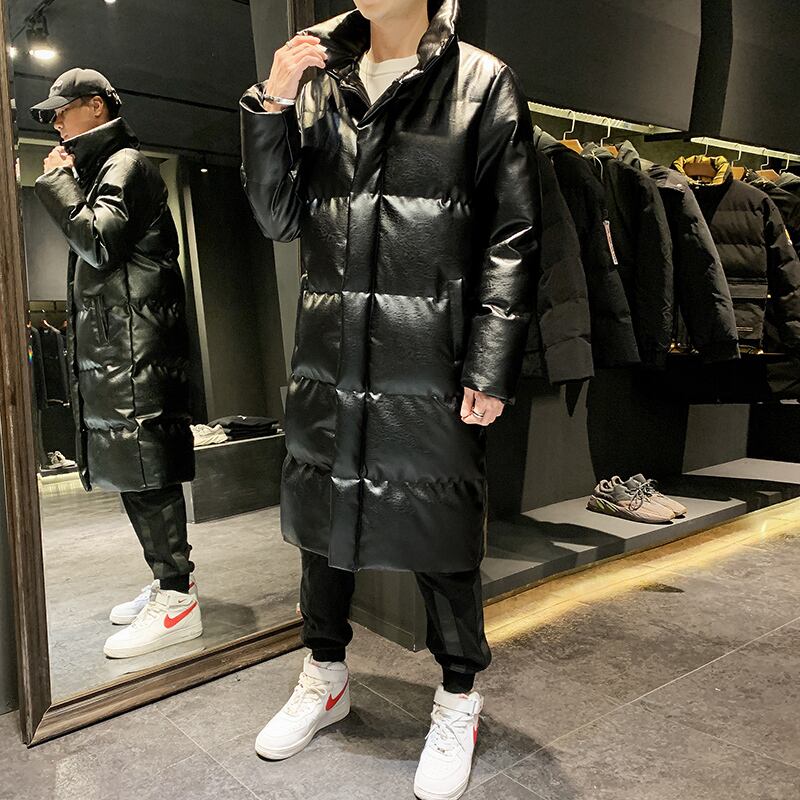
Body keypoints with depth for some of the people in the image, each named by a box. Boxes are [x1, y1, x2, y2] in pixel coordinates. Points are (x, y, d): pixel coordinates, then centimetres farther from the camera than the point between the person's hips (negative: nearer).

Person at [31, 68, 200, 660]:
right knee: (137, 470, 11)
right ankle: (171, 579, 21)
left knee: (146, 471, -10)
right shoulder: (101, 169, 25)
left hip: (134, 349, -10)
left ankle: (176, 601, -3)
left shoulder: (126, 165, -4)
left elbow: (98, 243, -17)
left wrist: (58, 181, -7)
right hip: (112, 348, 10)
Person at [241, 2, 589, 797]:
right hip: (329, 356, 5)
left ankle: (458, 700, 30)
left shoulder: (483, 83, 0)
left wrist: (491, 369, -11)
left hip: (429, 367, -4)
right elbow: (278, 218, 8)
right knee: (322, 519, 15)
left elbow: (512, 240, -5)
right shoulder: (321, 81, 12)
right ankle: (325, 677, 38)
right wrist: (272, 105, -5)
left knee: (440, 535, 6)